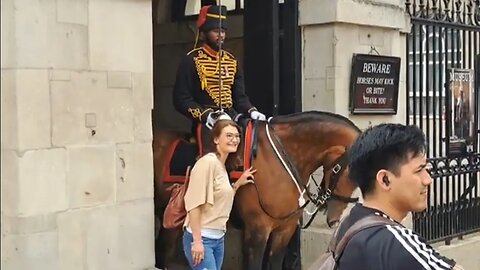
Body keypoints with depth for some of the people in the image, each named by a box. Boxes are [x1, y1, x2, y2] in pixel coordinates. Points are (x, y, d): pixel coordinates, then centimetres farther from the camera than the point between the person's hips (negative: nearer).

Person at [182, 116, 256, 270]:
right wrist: (197, 241, -23)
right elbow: (194, 203, -20)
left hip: (218, 238, 9)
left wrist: (239, 183, 12)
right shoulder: (208, 162, -15)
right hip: (201, 239, -9)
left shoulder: (222, 166, 11)